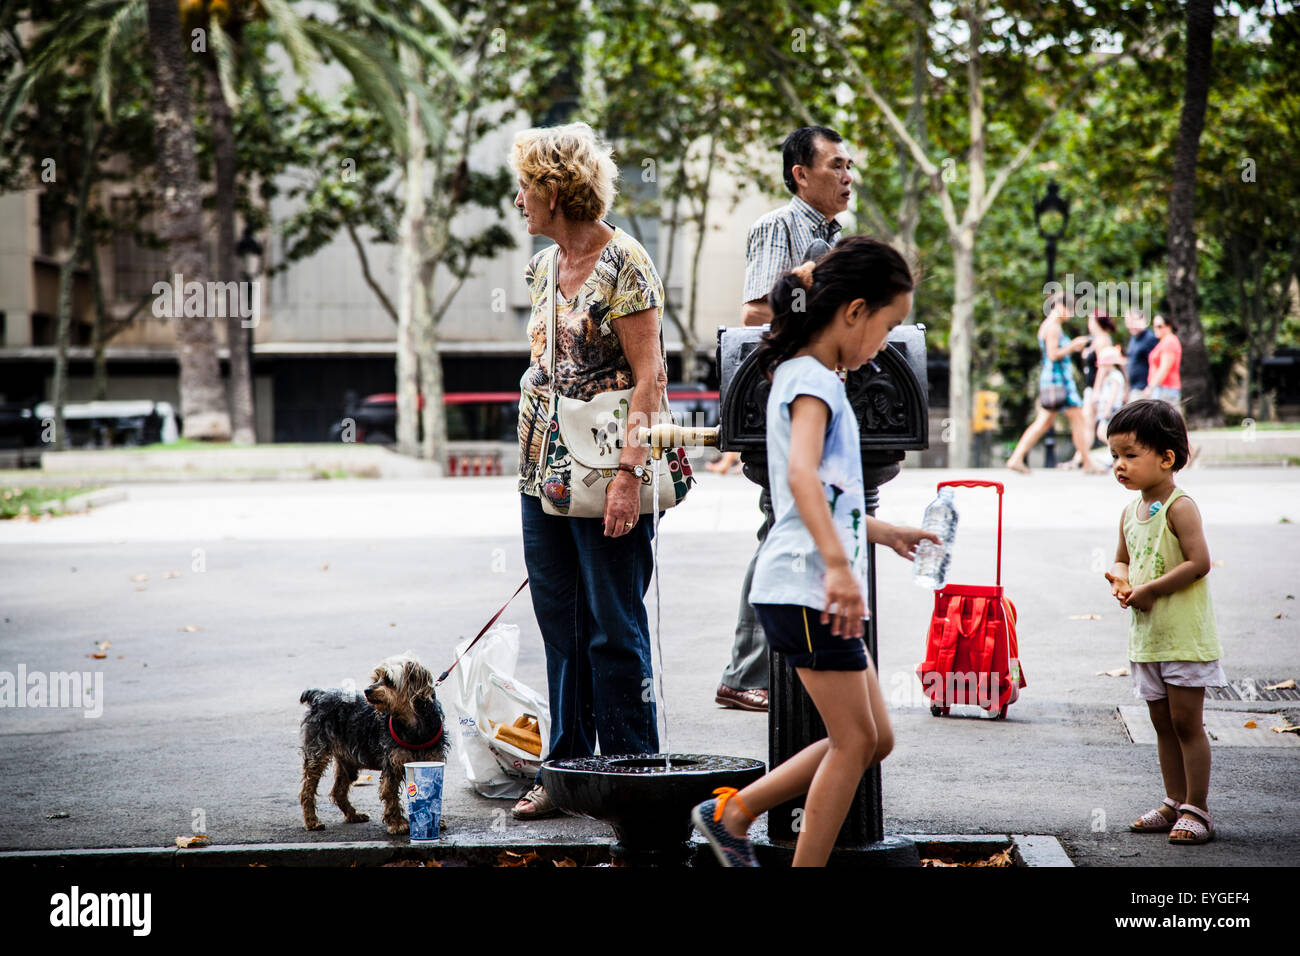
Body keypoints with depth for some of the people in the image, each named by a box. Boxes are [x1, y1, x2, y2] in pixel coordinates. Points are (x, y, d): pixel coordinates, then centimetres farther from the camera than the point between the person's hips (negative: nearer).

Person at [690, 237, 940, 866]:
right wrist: (837, 564, -41)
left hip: (816, 592, 10)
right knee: (855, 739, -4)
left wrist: (884, 533, 37)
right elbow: (801, 473, -31)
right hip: (806, 587, -10)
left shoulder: (807, 377, 19)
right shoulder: (812, 379, -12)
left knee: (872, 740, 12)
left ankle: (731, 812, 19)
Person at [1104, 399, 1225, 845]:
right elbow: (1122, 559, 23)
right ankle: (1175, 803, 23)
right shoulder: (1130, 512, 10)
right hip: (1146, 637, 8)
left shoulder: (1179, 507, -14)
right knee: (1163, 724, 14)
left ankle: (1197, 809, 3)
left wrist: (1149, 590, -19)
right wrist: (1119, 579, 0)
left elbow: (1199, 562, -22)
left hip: (1185, 636, -8)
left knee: (1186, 722, -4)